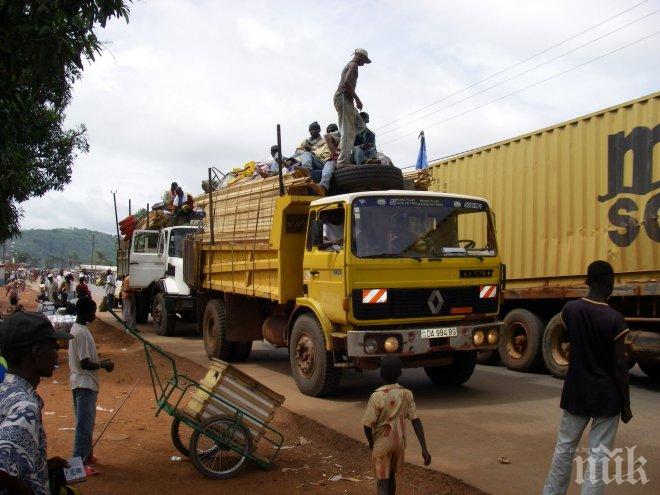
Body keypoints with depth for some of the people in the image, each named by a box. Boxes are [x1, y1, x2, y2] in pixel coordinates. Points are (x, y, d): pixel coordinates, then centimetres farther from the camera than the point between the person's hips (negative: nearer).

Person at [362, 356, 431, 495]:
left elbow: (368, 425, -18)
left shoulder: (377, 396, -20)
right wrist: (424, 448, -13)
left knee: (382, 483, 1)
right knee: (391, 476, 24)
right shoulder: (406, 394, -8)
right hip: (399, 443, 4)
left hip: (381, 445, -4)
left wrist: (371, 443, 2)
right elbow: (416, 421, -12)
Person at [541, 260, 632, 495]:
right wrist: (626, 404, -3)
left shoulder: (570, 309, -4)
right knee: (598, 454, 4)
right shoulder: (615, 319, -15)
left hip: (576, 391, 4)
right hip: (606, 396, -4)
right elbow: (620, 365, -12)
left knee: (564, 447, 16)